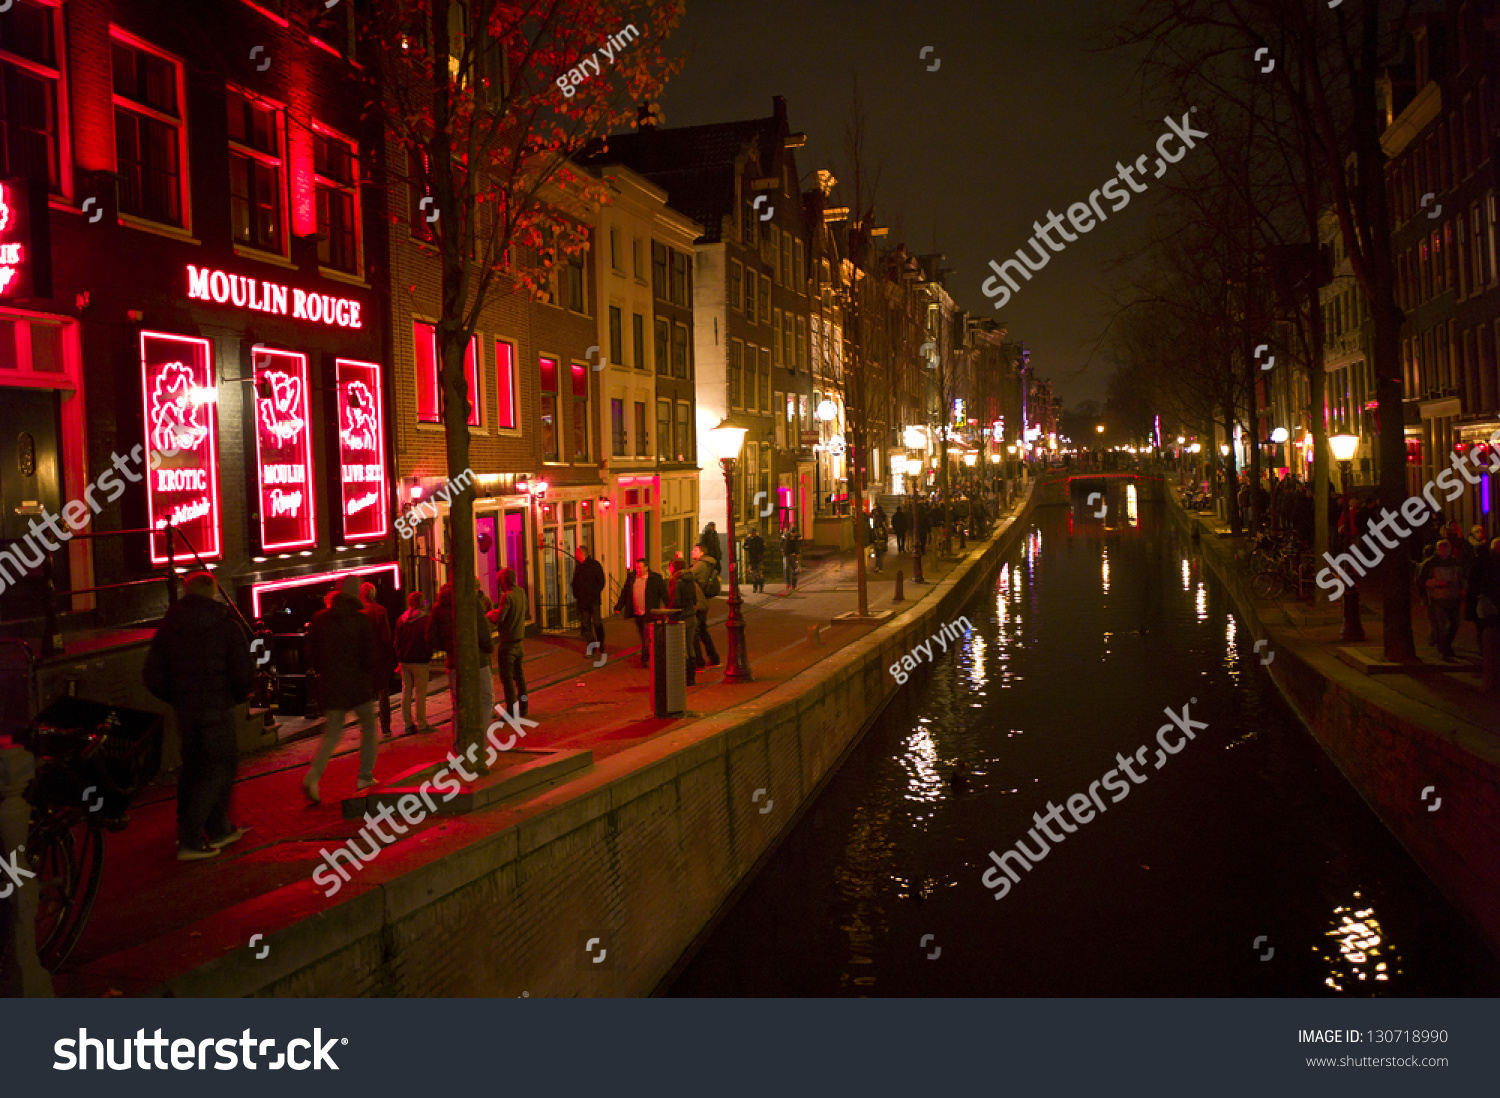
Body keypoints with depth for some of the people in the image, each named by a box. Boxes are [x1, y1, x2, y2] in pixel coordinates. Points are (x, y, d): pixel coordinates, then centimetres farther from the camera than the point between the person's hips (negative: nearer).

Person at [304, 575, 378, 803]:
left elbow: (311, 655, 5)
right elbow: (369, 655, -9)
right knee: (368, 727, 15)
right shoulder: (361, 619, -9)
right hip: (359, 685, -3)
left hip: (331, 686, 3)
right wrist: (370, 674, 8)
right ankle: (365, 776, 13)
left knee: (332, 733, 10)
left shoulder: (319, 619, 2)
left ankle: (313, 776, -10)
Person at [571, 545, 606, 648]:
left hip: (593, 601, -5)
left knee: (597, 624, -2)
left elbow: (601, 582, -4)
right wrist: (576, 594, 7)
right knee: (585, 625, 2)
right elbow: (575, 582, 21)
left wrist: (595, 594, -12)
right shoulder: (578, 567, 14)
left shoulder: (595, 565, -3)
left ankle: (601, 646, 14)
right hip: (582, 601, 5)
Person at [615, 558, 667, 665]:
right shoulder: (631, 577, 8)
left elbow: (664, 594, -4)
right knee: (643, 637, 13)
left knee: (647, 637, -9)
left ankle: (644, 659, -5)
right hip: (637, 614, 5)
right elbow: (624, 594, 13)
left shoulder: (656, 578, -4)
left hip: (649, 614, -5)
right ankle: (650, 657, 27)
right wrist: (618, 607, 8)